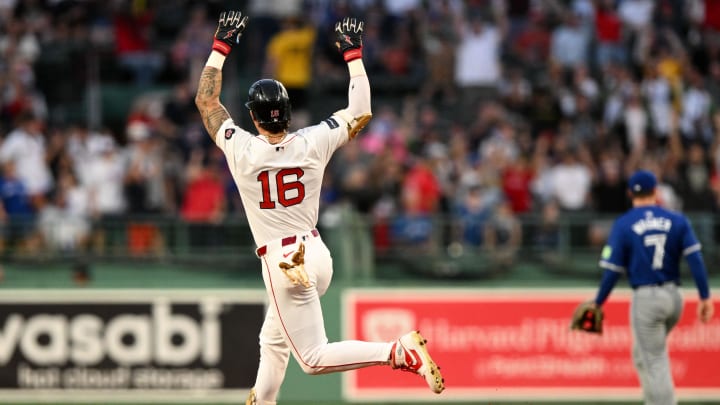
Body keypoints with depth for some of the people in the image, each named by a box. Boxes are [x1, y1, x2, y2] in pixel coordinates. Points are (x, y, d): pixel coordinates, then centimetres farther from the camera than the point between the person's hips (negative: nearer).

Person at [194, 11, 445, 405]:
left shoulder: (242, 150, -13)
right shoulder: (313, 143, -5)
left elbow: (205, 100, 0)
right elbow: (361, 112, 8)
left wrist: (221, 46, 7)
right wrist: (353, 54, 13)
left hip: (282, 263, -6)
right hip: (316, 252, 6)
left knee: (313, 357, -8)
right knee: (273, 338, 26)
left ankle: (402, 352, -26)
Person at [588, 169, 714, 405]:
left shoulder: (623, 225, -5)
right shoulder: (677, 220, 3)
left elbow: (612, 271, -6)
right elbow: (695, 259, -4)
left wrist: (597, 304, 4)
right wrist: (705, 297, -3)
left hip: (646, 298, -4)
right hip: (674, 297, 4)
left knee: (655, 362, -2)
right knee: (642, 354, 25)